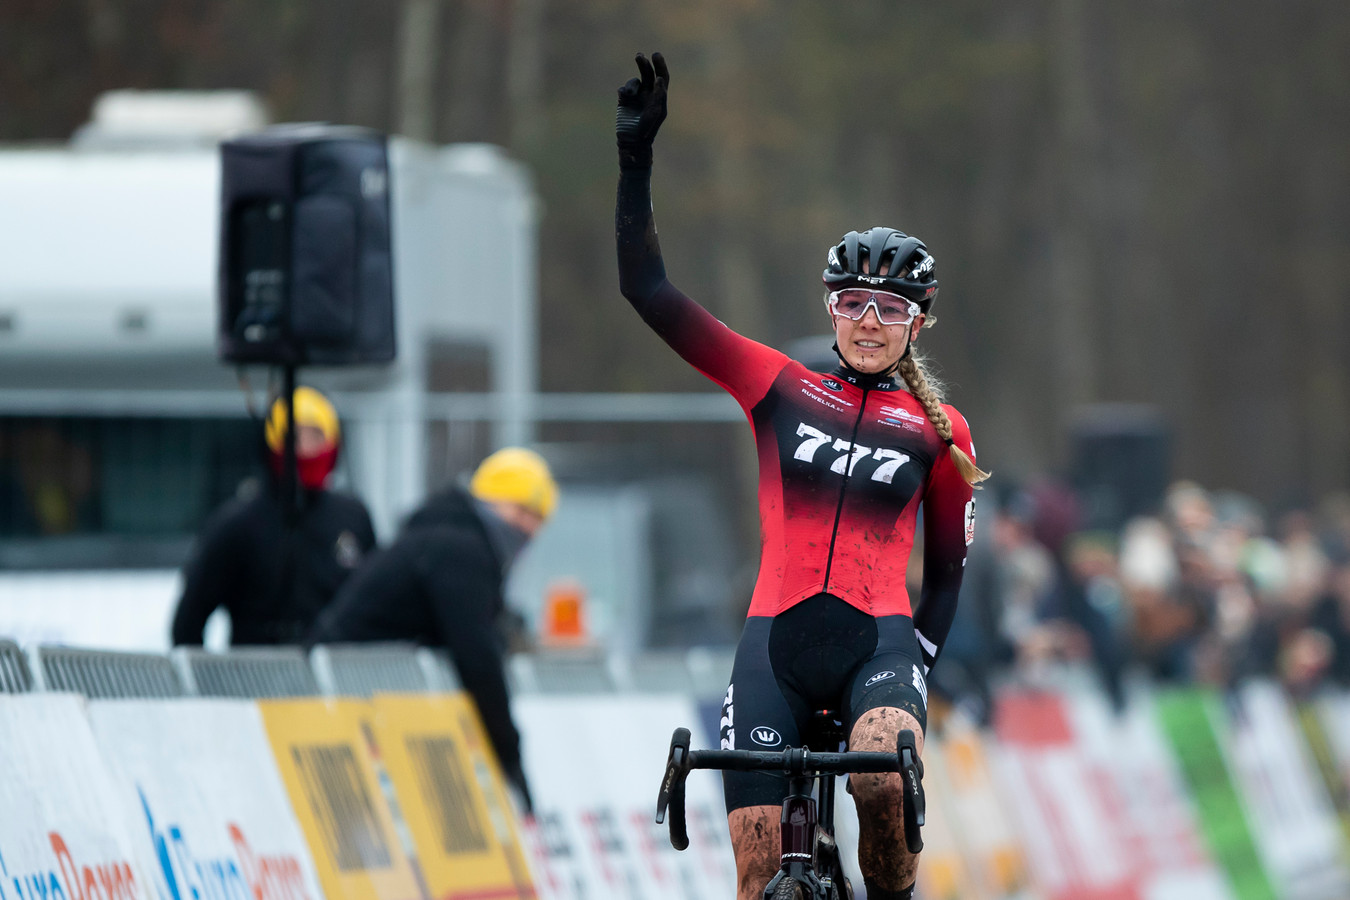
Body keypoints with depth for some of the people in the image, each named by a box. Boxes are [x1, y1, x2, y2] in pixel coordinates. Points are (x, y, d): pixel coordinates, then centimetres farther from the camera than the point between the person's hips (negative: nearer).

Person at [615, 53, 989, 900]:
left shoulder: (939, 430, 10)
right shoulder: (780, 388, 9)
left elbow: (947, 566, 18)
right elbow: (649, 291, 3)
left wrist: (922, 662, 4)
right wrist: (637, 156, -5)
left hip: (878, 637, -1)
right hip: (777, 638, 1)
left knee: (882, 779, -34)